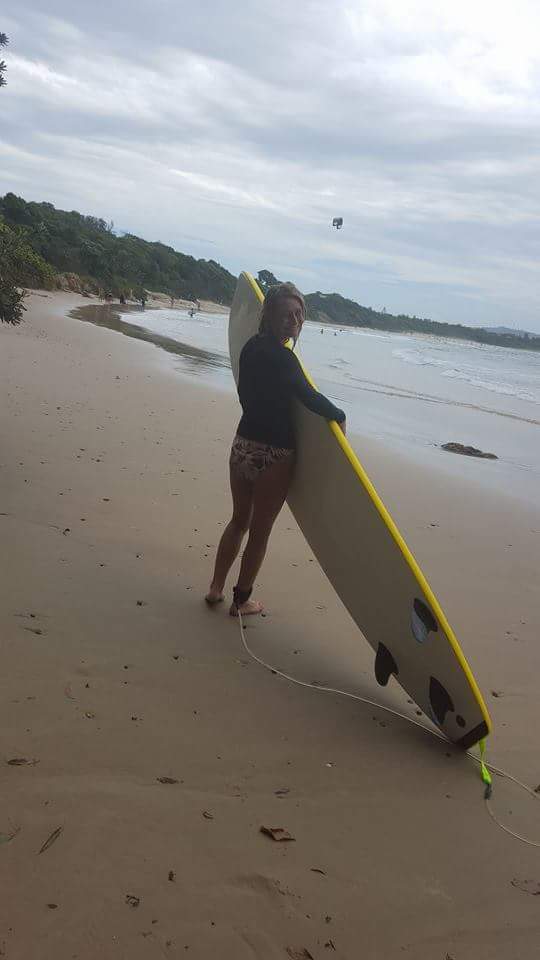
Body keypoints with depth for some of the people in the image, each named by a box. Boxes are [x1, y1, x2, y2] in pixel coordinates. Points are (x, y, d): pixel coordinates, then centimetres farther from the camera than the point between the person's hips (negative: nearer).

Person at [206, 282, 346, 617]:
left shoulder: (252, 347, 5)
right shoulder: (281, 357, -21)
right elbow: (308, 396, -25)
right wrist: (340, 416, -10)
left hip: (243, 444, 8)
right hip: (273, 455, -7)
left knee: (239, 520, 22)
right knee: (260, 531, 9)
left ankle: (216, 588, 30)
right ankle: (242, 601, 22)